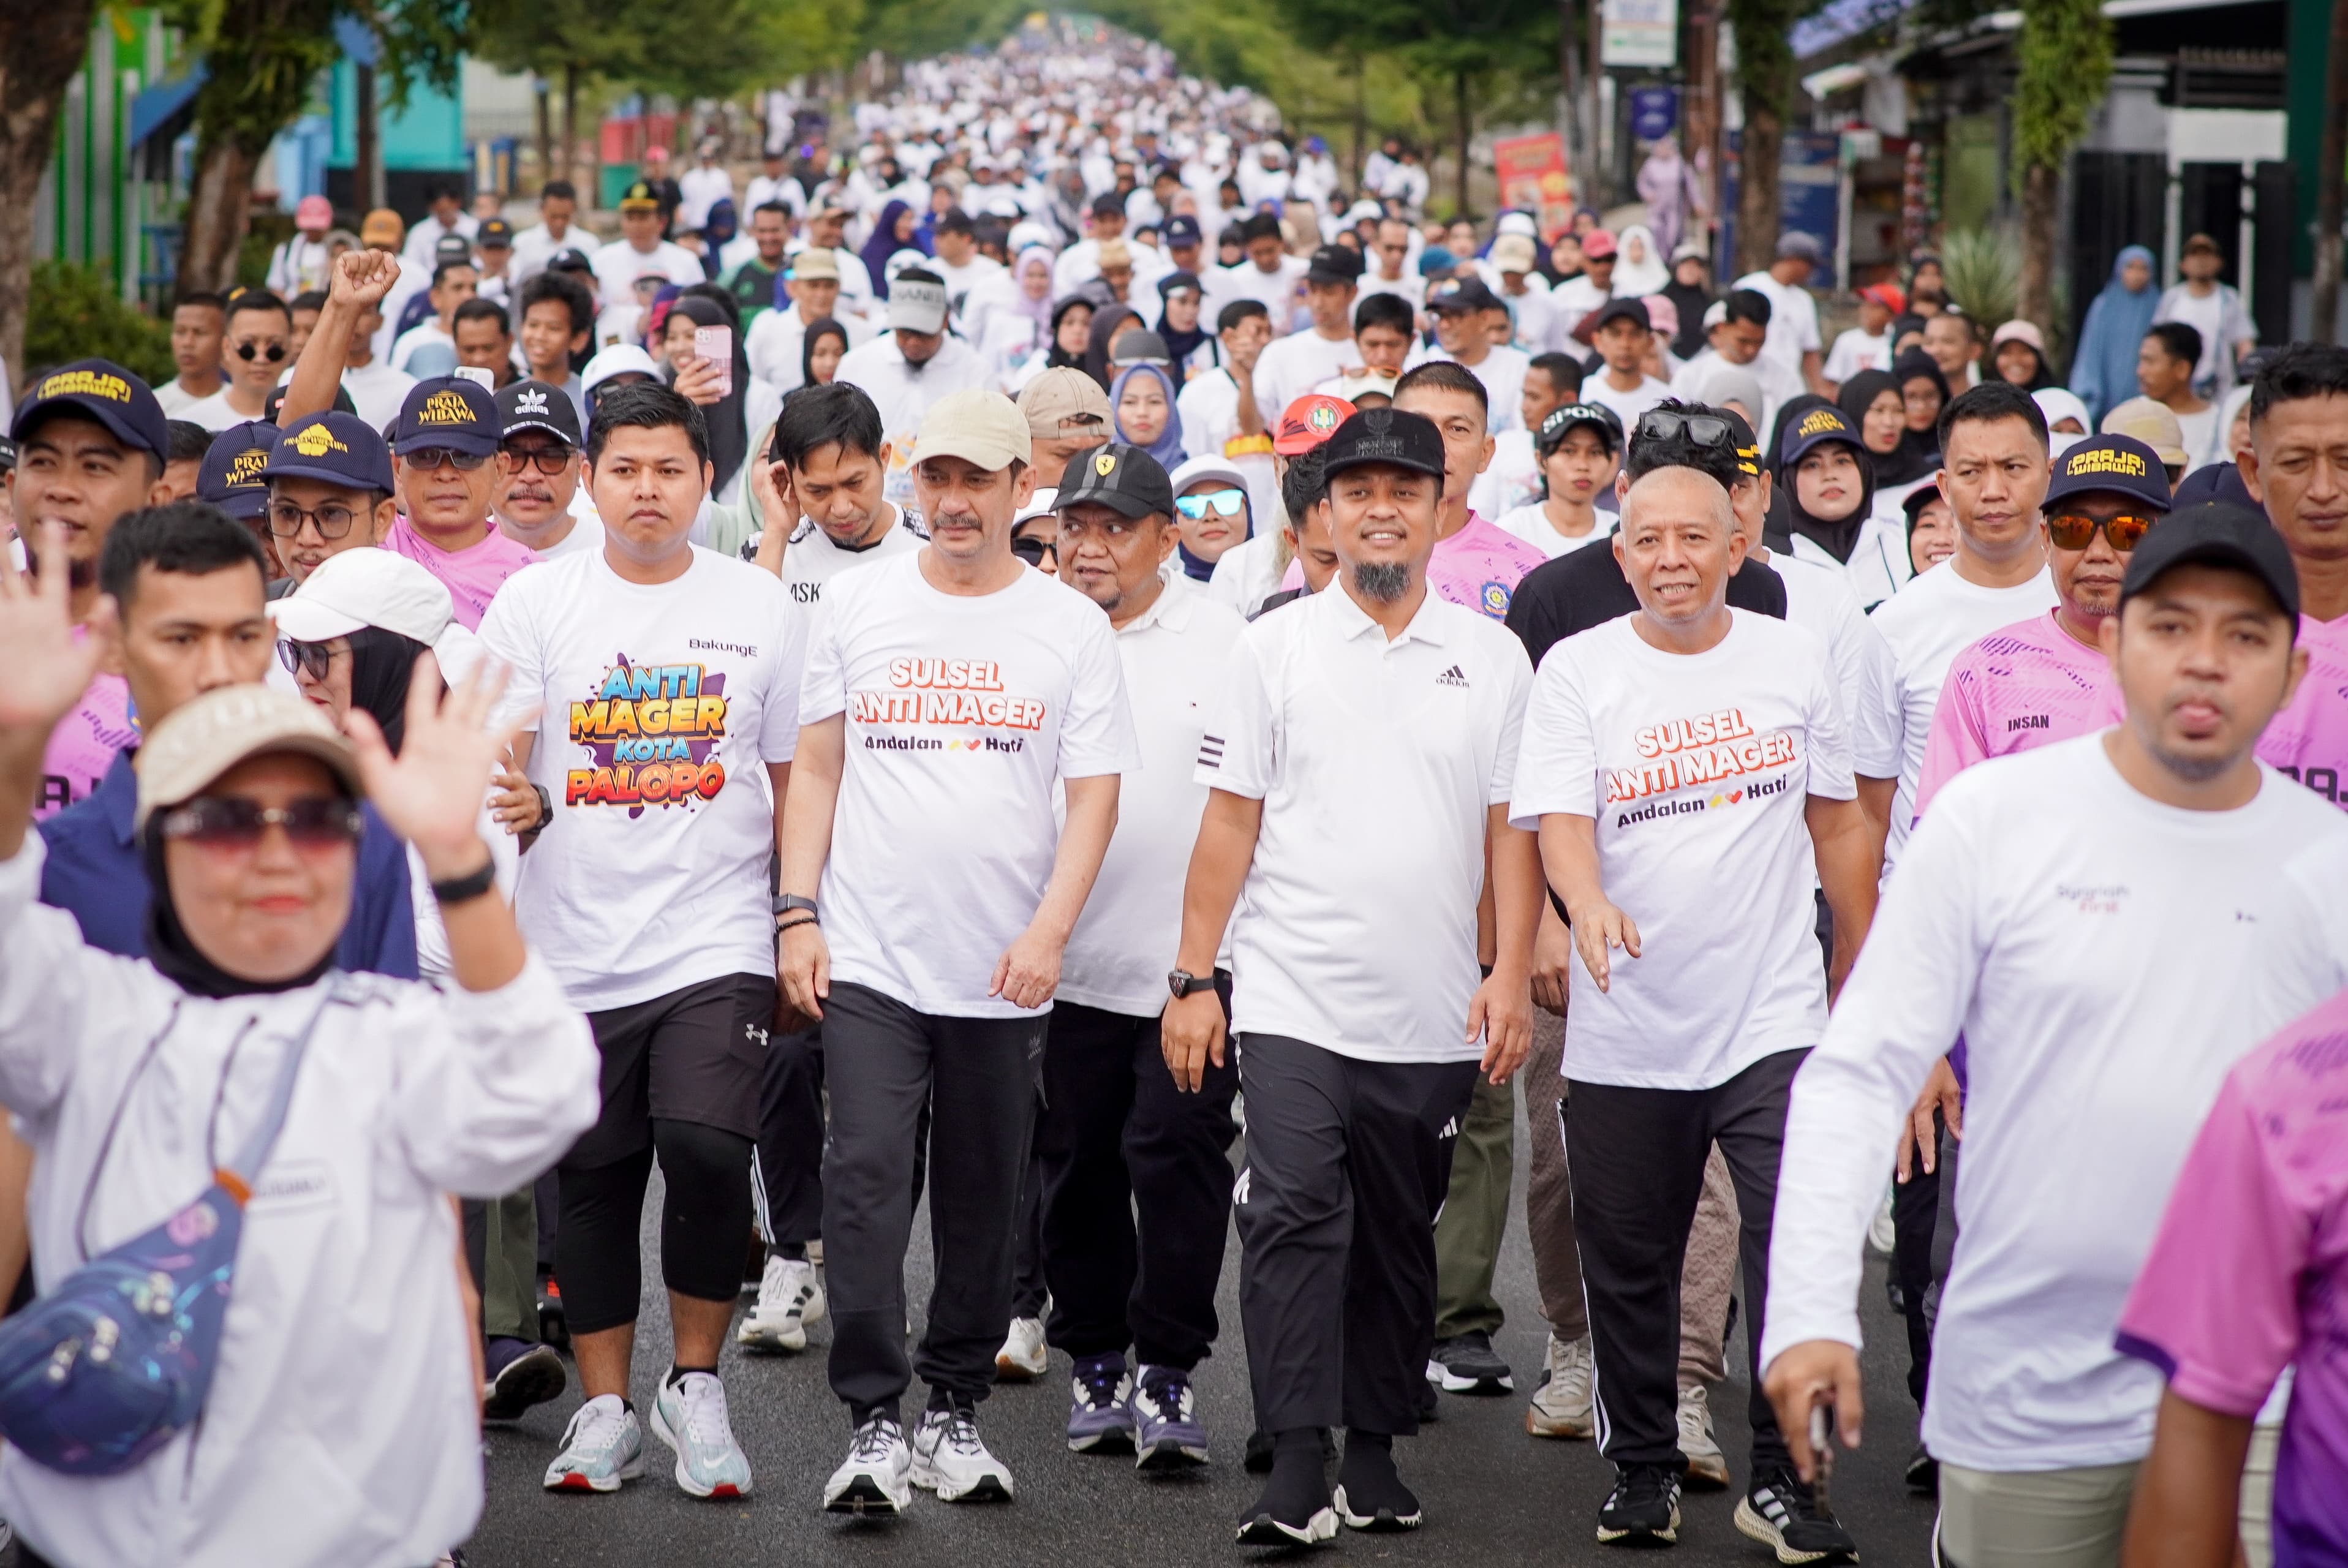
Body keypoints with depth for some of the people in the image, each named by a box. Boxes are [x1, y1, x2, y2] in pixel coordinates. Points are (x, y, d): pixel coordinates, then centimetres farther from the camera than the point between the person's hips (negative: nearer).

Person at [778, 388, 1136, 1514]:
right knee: (867, 1177, -12)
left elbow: (1093, 796, 0)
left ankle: (955, 1409, 23)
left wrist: (1048, 932, -12)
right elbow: (816, 769, 9)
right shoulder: (855, 606, 6)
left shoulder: (1069, 625, 3)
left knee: (983, 1198, 9)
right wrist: (797, 913, 0)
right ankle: (874, 1423, -9)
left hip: (1004, 974, 1)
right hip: (867, 958, 0)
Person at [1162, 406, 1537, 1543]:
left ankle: (1375, 1453, 22)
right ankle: (1296, 1472, -13)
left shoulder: (1491, 658, 6)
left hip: (1433, 1019, 2)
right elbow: (1230, 821, 3)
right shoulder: (1278, 646, 4)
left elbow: (1512, 829, 5)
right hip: (1293, 1001, -2)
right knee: (1293, 1222, -13)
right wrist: (1191, 979, -1)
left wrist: (1512, 976, -5)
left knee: (1398, 1243, 11)